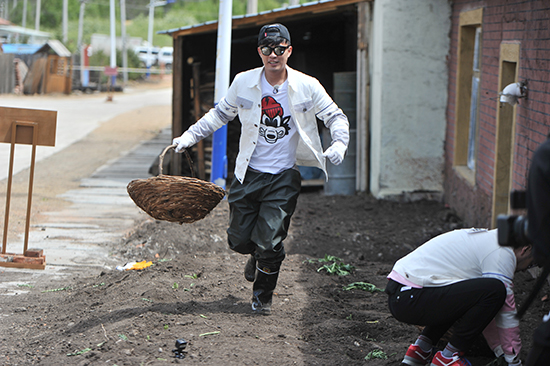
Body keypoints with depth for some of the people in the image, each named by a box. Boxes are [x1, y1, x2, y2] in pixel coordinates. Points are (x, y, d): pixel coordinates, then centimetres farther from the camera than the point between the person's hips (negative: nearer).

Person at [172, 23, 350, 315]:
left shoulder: (307, 87, -7)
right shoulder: (244, 83, -2)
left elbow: (336, 117, 3)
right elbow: (220, 114, 14)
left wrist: (339, 143, -16)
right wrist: (189, 136, 7)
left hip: (284, 176, -2)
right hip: (249, 173, 2)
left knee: (270, 242, -10)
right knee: (239, 240, 5)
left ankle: (262, 296, 16)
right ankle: (257, 254, 43)